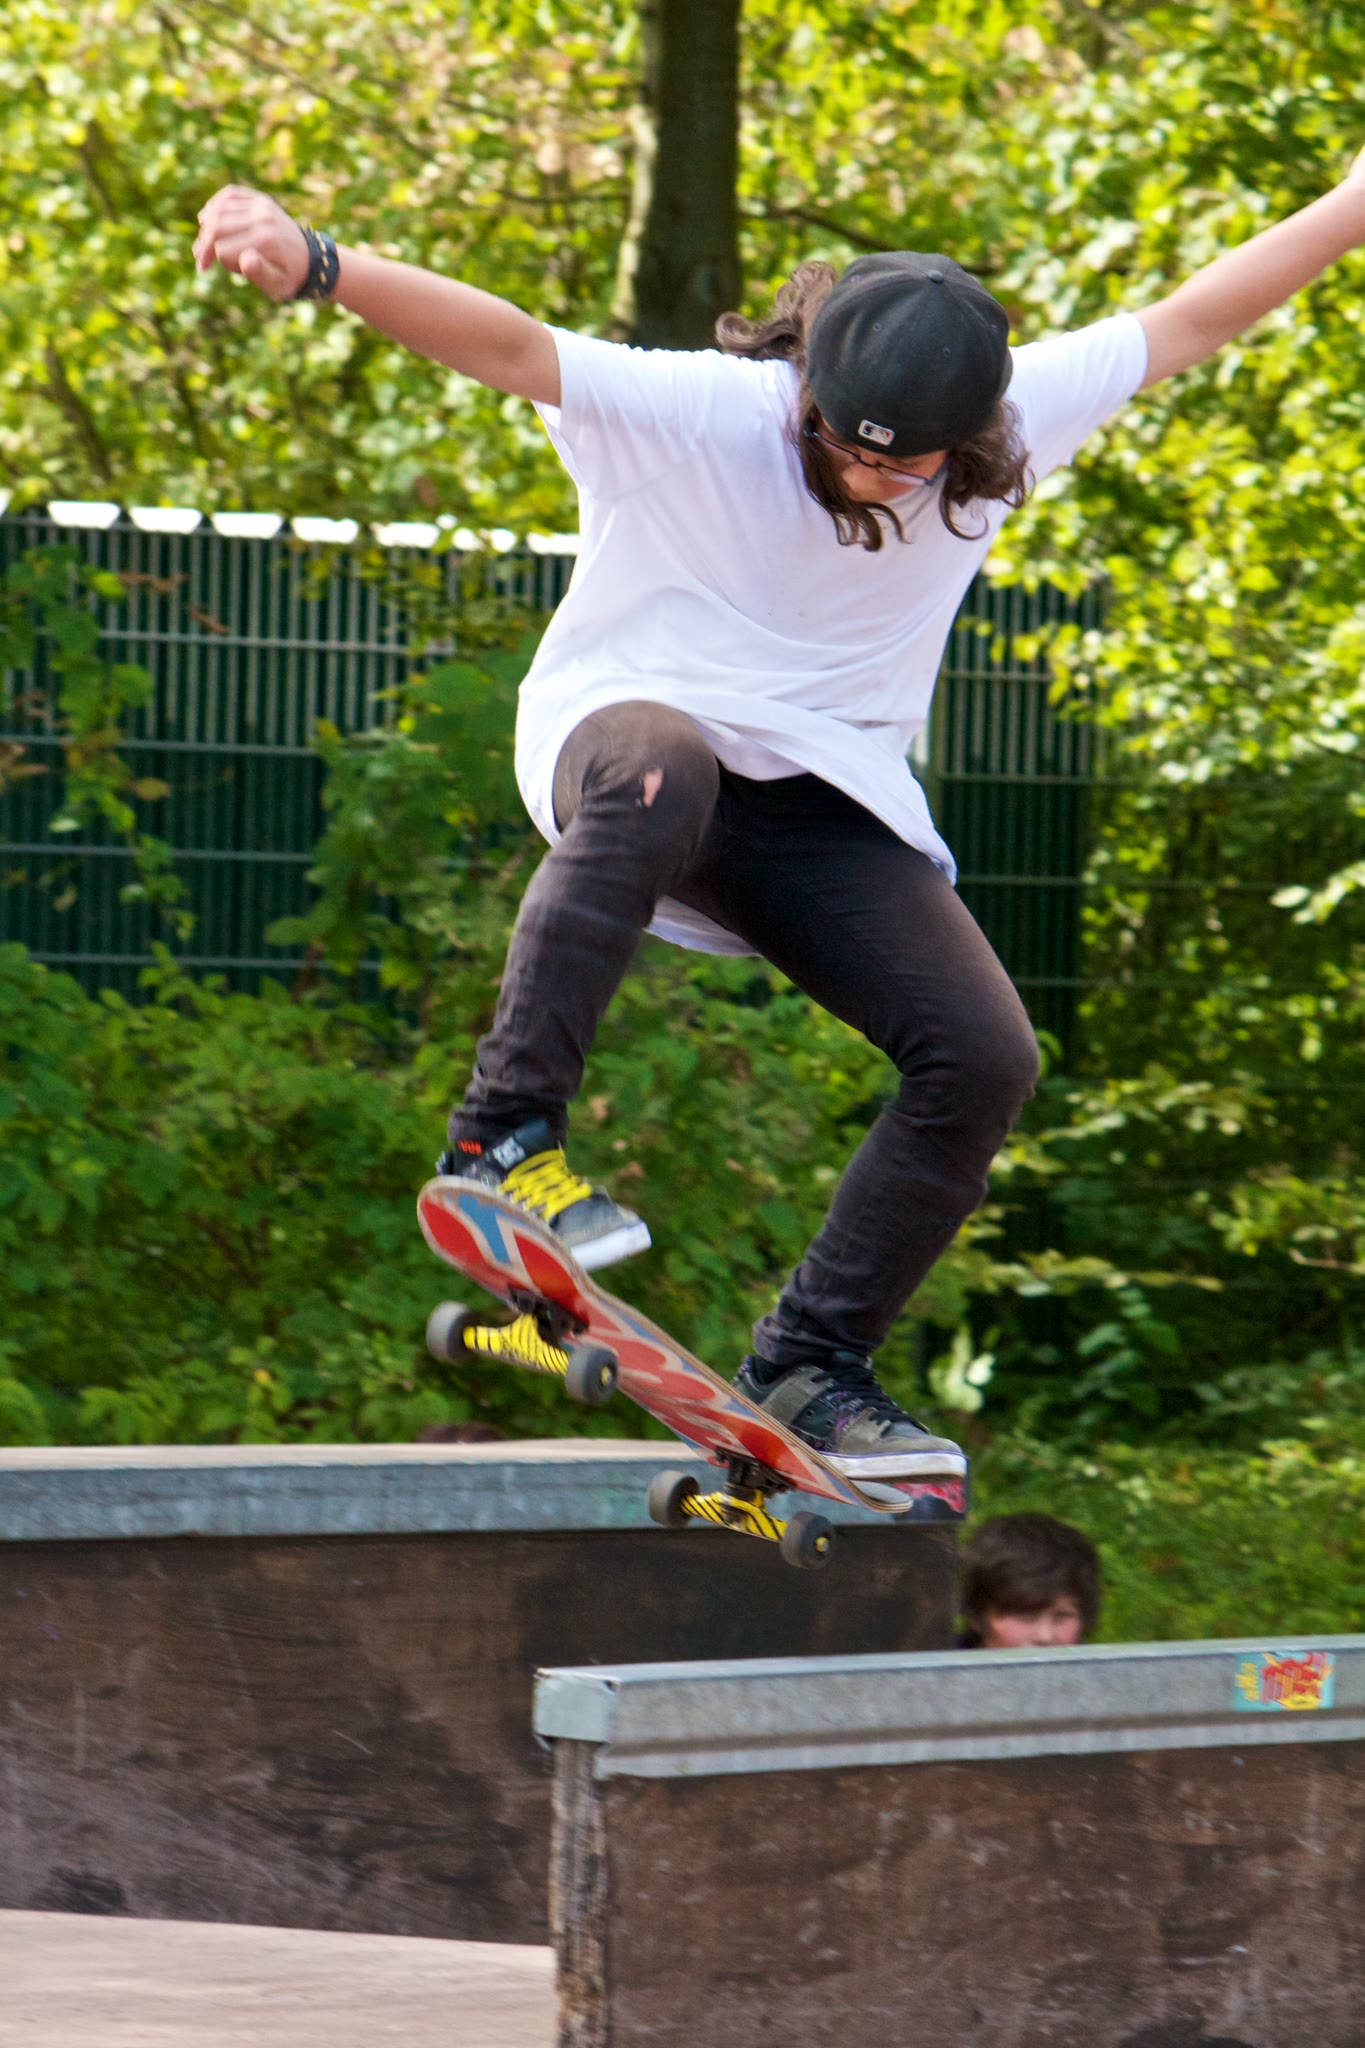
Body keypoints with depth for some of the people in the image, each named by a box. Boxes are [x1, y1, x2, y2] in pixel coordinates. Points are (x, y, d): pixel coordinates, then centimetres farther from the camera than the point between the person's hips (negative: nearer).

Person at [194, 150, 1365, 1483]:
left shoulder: (1009, 424, -8)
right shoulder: (695, 412, -21)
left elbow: (1188, 322, 2)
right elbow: (503, 345, -33)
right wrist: (312, 266, -48)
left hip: (831, 809, 5)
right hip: (631, 729, -5)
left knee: (986, 1058, -13)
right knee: (656, 774, -43)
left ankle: (811, 1362, 1)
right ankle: (505, 1134, -37)